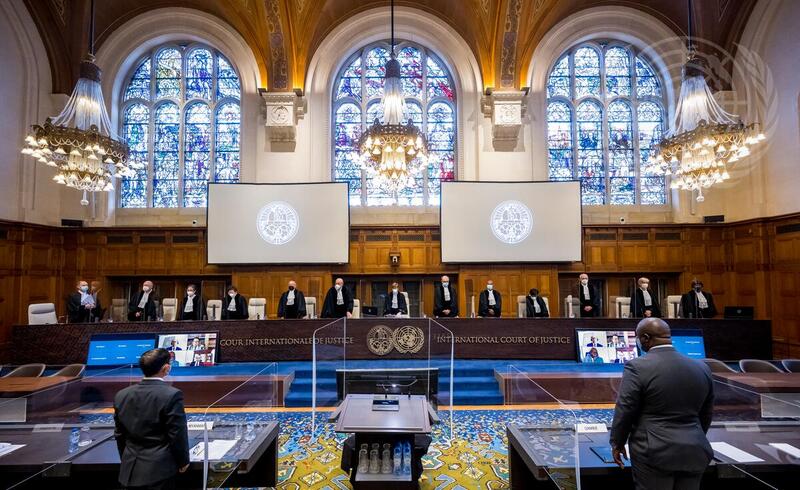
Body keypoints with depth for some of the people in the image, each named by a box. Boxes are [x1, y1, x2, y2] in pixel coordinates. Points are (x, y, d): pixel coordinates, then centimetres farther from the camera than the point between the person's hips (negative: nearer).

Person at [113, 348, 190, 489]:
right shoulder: (172, 395, -19)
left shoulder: (121, 395, 0)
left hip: (130, 469, 6)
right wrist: (183, 461, 1)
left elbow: (119, 434, 10)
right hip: (159, 469, -5)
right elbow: (177, 434, -14)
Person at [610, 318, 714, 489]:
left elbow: (624, 411, -11)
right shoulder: (702, 368, 4)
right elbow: (706, 415, 14)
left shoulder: (638, 367, -15)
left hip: (655, 453, -5)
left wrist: (617, 443, 3)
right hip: (694, 453, 6)